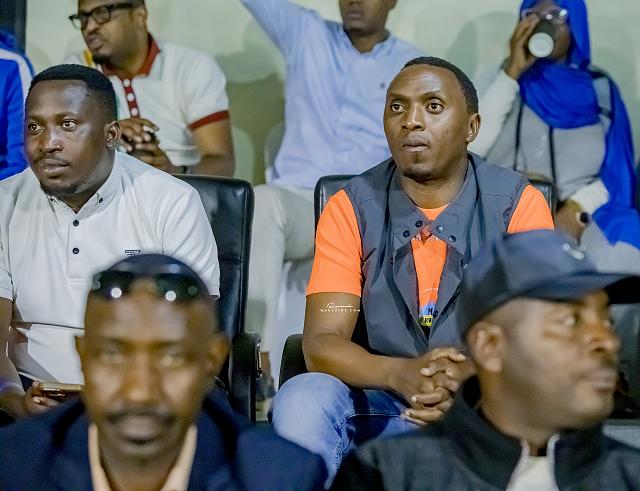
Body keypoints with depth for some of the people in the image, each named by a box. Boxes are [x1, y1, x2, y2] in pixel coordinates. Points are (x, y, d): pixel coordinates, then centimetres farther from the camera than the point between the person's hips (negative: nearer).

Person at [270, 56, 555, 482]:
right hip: (373, 405, 1)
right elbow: (321, 343, -8)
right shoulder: (351, 208, 1)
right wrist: (401, 374, -30)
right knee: (302, 399, -30)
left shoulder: (518, 204, -1)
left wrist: (474, 377, -31)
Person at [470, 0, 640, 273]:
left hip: (585, 217, 1)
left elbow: (618, 170, 5)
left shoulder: (600, 87, 15)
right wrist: (512, 72, -4)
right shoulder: (509, 82, 15)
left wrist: (576, 210, -14)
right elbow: (471, 148, -2)